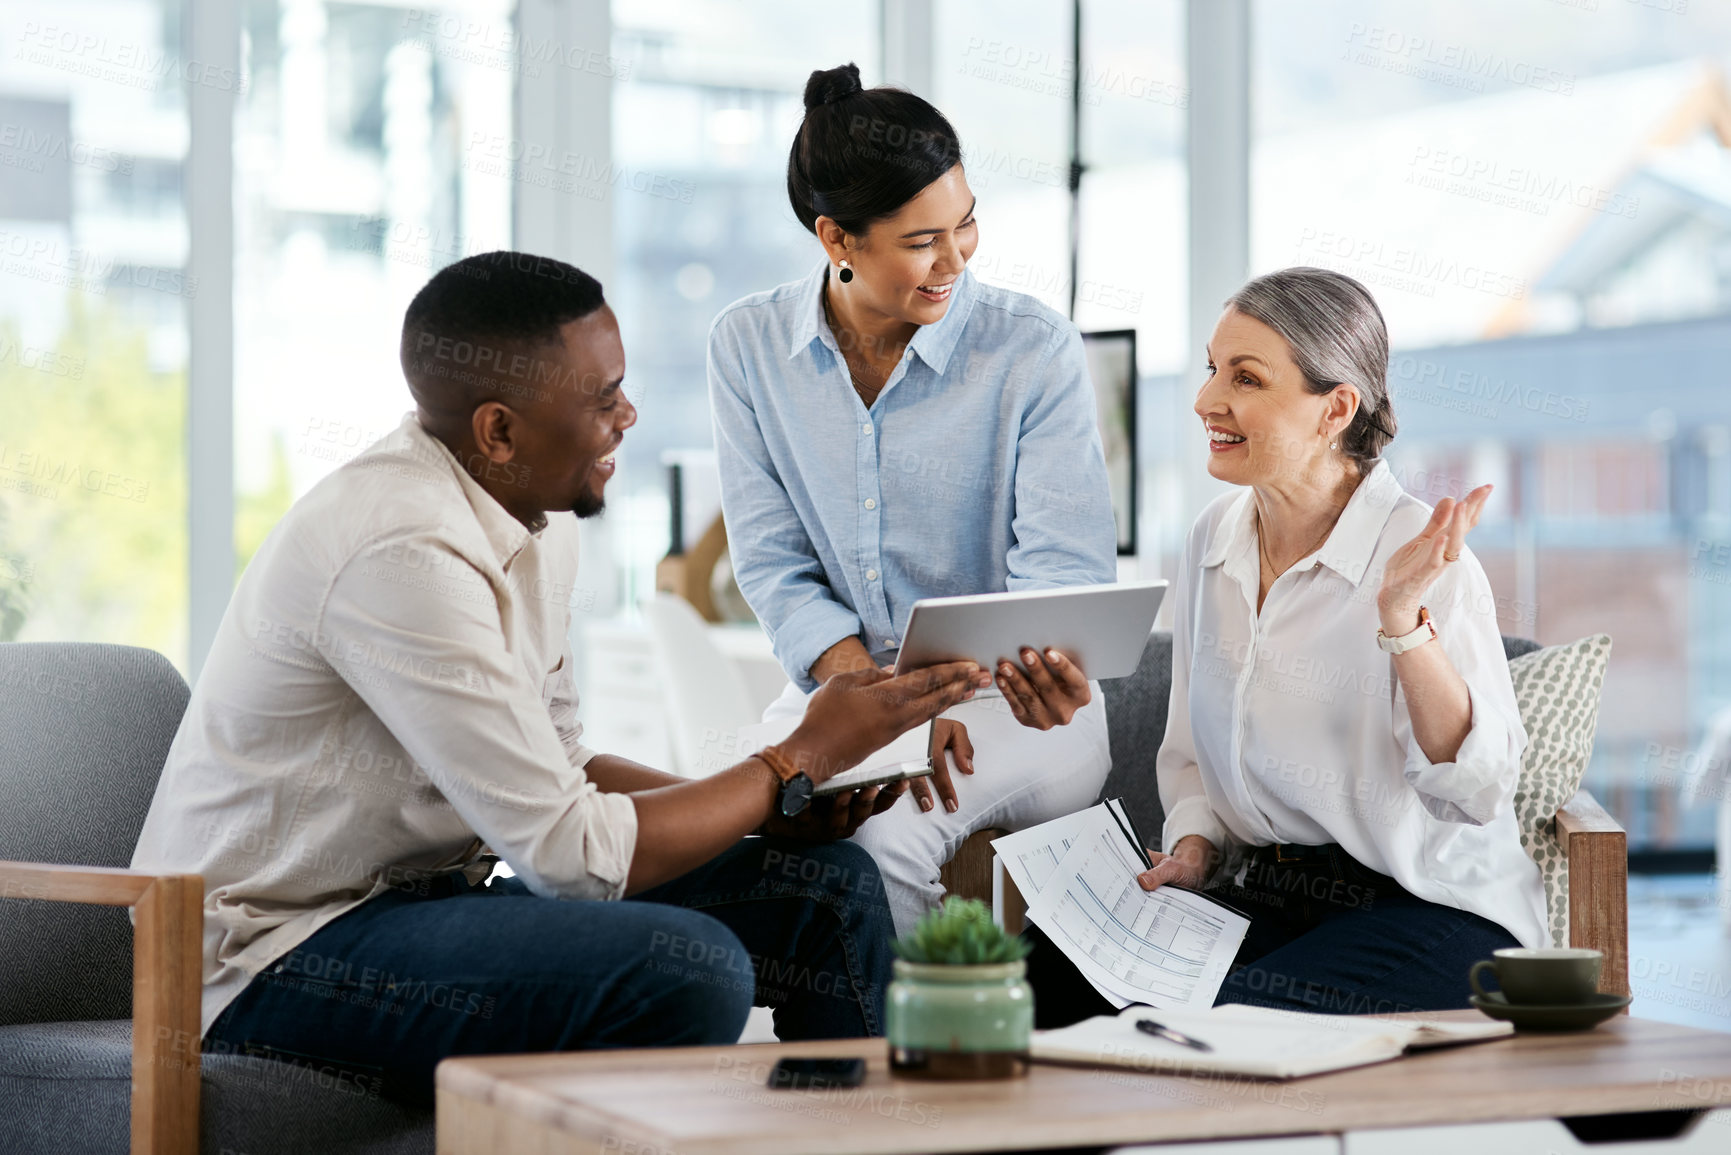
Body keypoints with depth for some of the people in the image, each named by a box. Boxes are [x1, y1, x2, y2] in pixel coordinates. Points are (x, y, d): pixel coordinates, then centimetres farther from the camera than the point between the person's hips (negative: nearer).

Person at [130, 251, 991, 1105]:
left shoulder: (538, 516, 6)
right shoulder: (404, 553, -25)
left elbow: (559, 771, 14)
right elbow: (569, 851, -24)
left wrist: (774, 806, -1)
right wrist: (800, 760, -13)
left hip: (425, 895, 10)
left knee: (828, 888, 0)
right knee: (687, 966, -31)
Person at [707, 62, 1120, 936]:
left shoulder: (1034, 350, -8)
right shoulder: (748, 346, -1)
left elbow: (1065, 563, -13)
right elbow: (775, 565, -2)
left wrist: (1042, 663, -38)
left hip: (1009, 701, -2)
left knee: (879, 833, -31)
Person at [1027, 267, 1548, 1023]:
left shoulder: (1418, 554, -12)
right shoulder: (1213, 542, 8)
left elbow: (1476, 789, -21)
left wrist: (1403, 618, -31)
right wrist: (1194, 845, 1)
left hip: (1430, 911, -5)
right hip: (1257, 897, 6)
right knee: (1044, 966, -21)